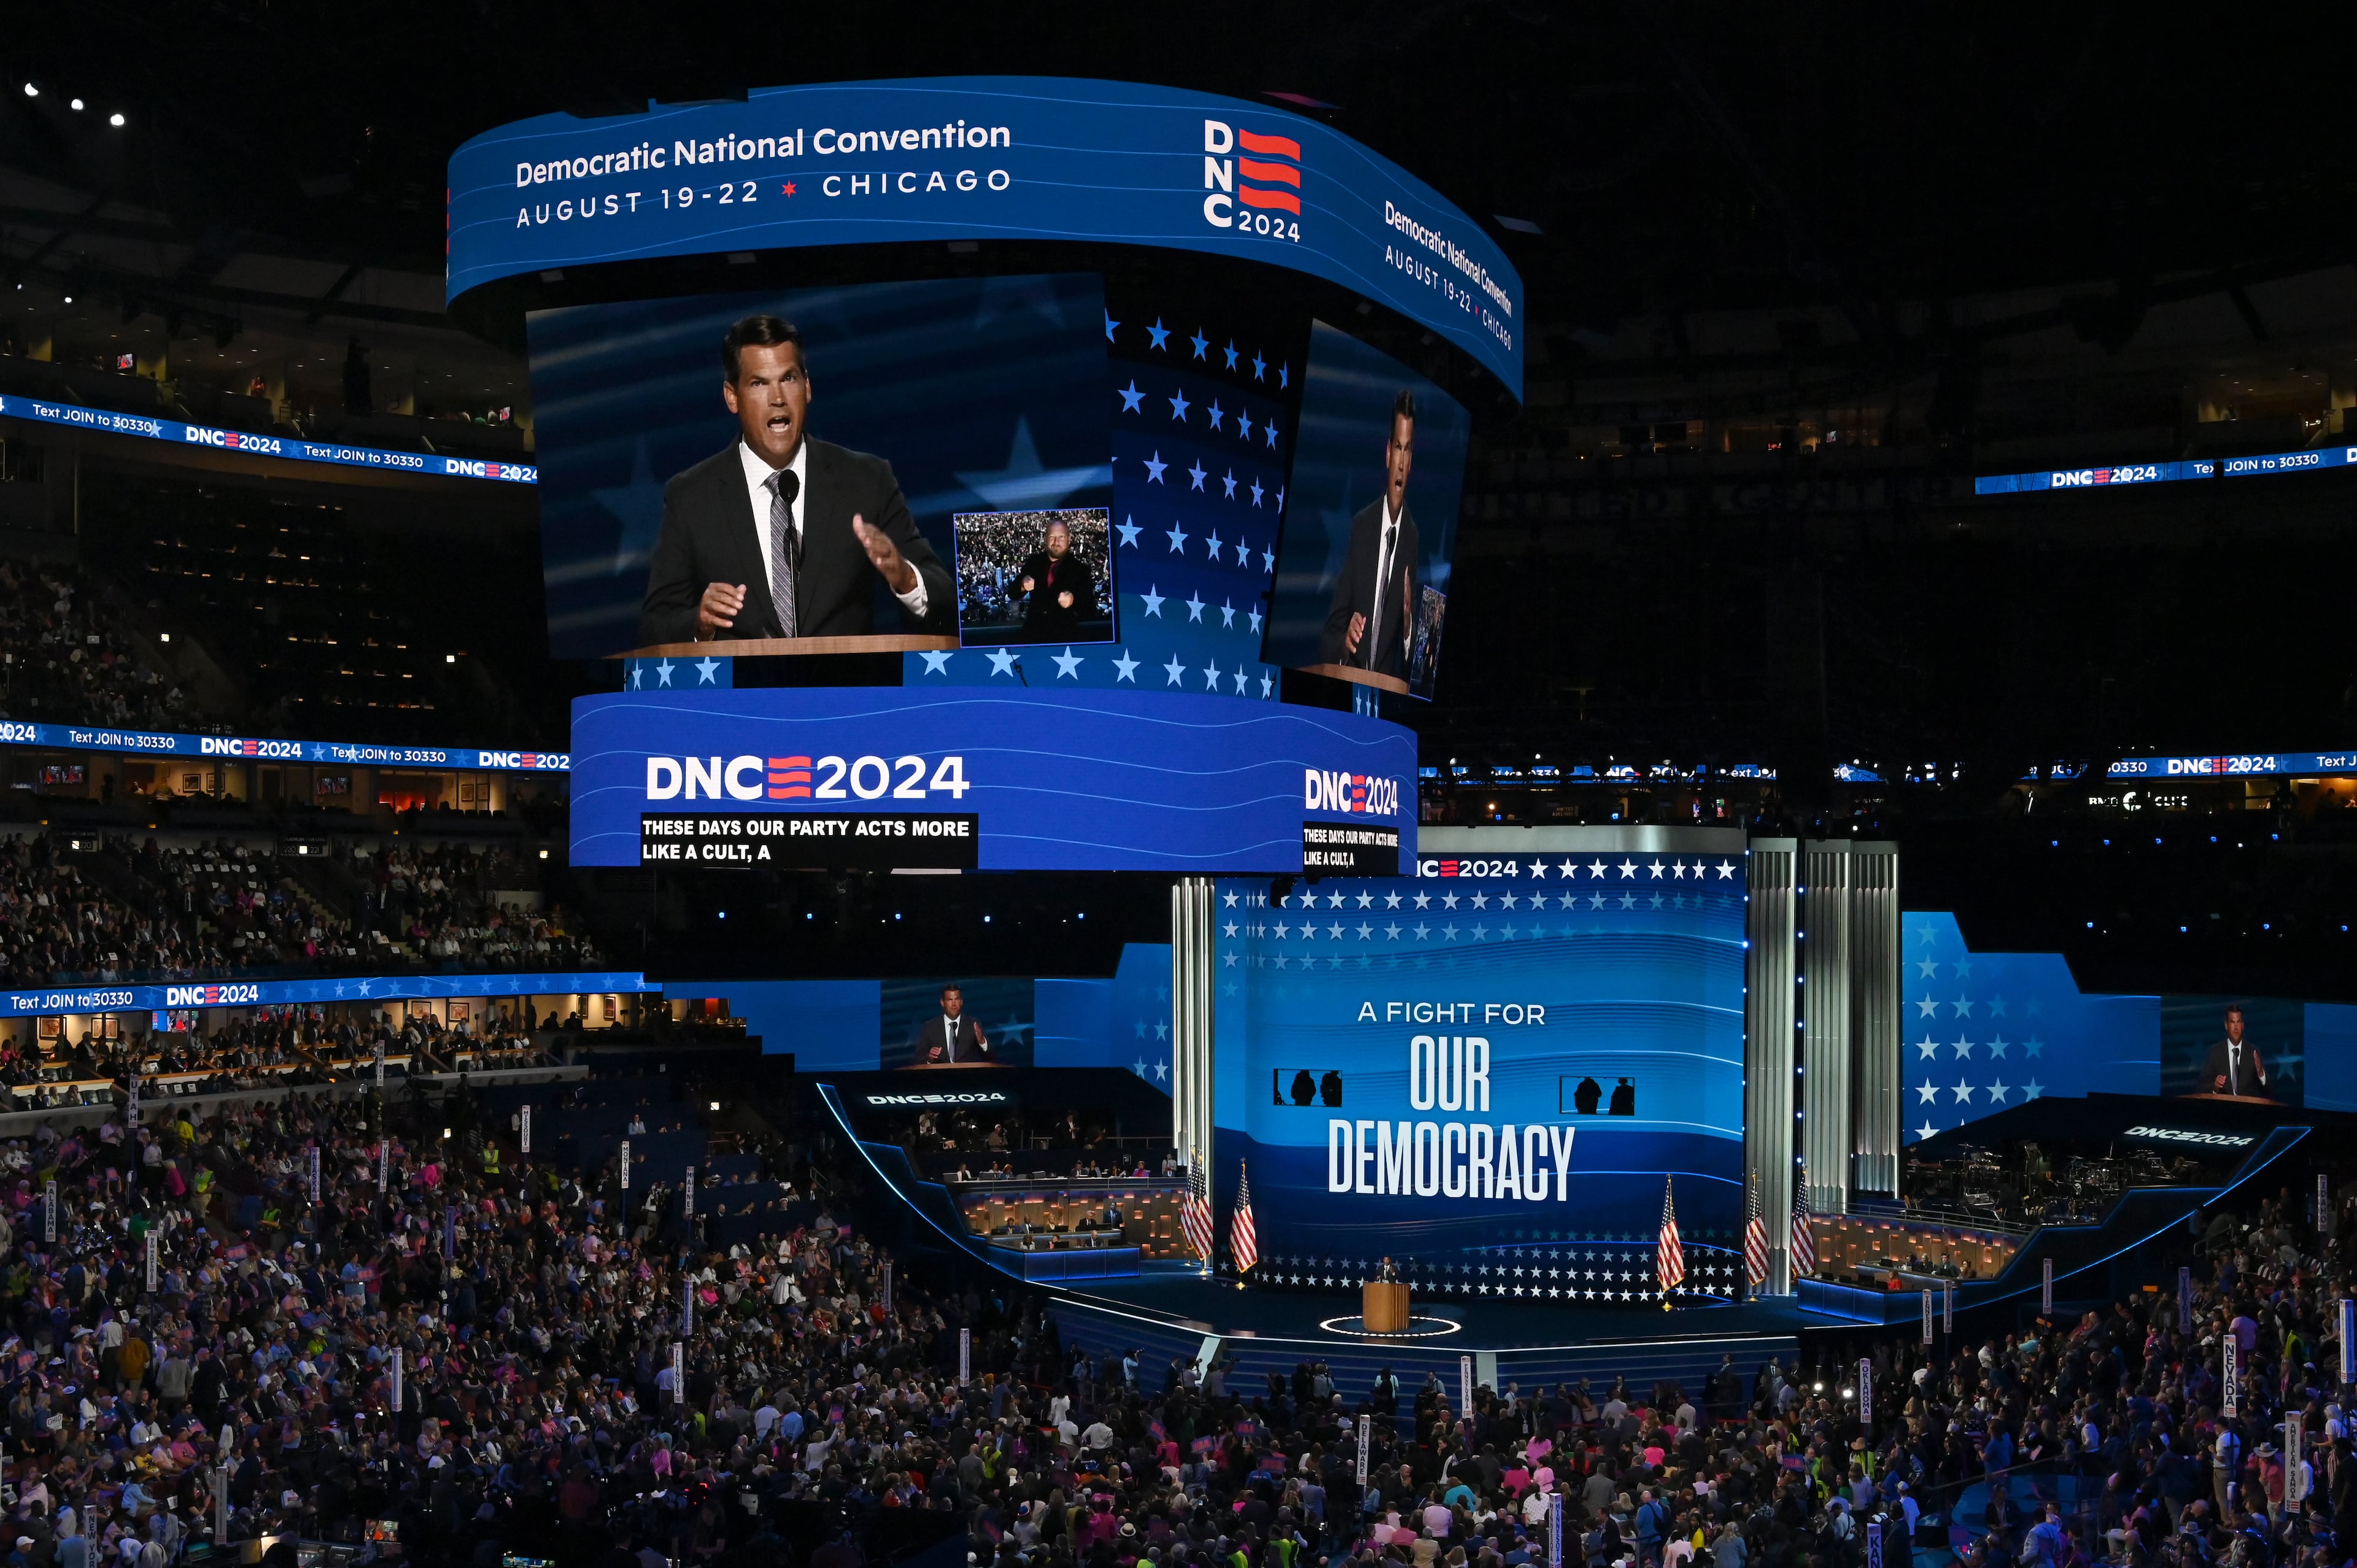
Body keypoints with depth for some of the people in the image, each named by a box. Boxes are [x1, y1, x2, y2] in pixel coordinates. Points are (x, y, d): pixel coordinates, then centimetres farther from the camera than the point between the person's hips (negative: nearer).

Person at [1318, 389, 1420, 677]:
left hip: (1392, 687, -2)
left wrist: (1409, 626, -16)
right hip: (1350, 682, 2)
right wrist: (1344, 642, -12)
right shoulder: (1360, 525, 5)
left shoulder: (1415, 537, -1)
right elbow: (1335, 619, 7)